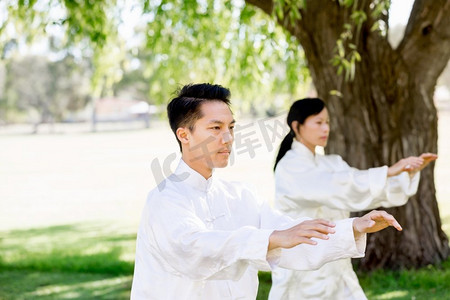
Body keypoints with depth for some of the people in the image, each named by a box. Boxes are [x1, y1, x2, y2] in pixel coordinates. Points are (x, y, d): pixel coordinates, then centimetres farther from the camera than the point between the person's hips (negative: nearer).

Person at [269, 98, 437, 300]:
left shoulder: (331, 164, 10)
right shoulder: (290, 168, -13)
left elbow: (376, 190, 2)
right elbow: (339, 187, -28)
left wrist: (411, 172, -13)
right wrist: (388, 171, -31)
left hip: (335, 269, 7)